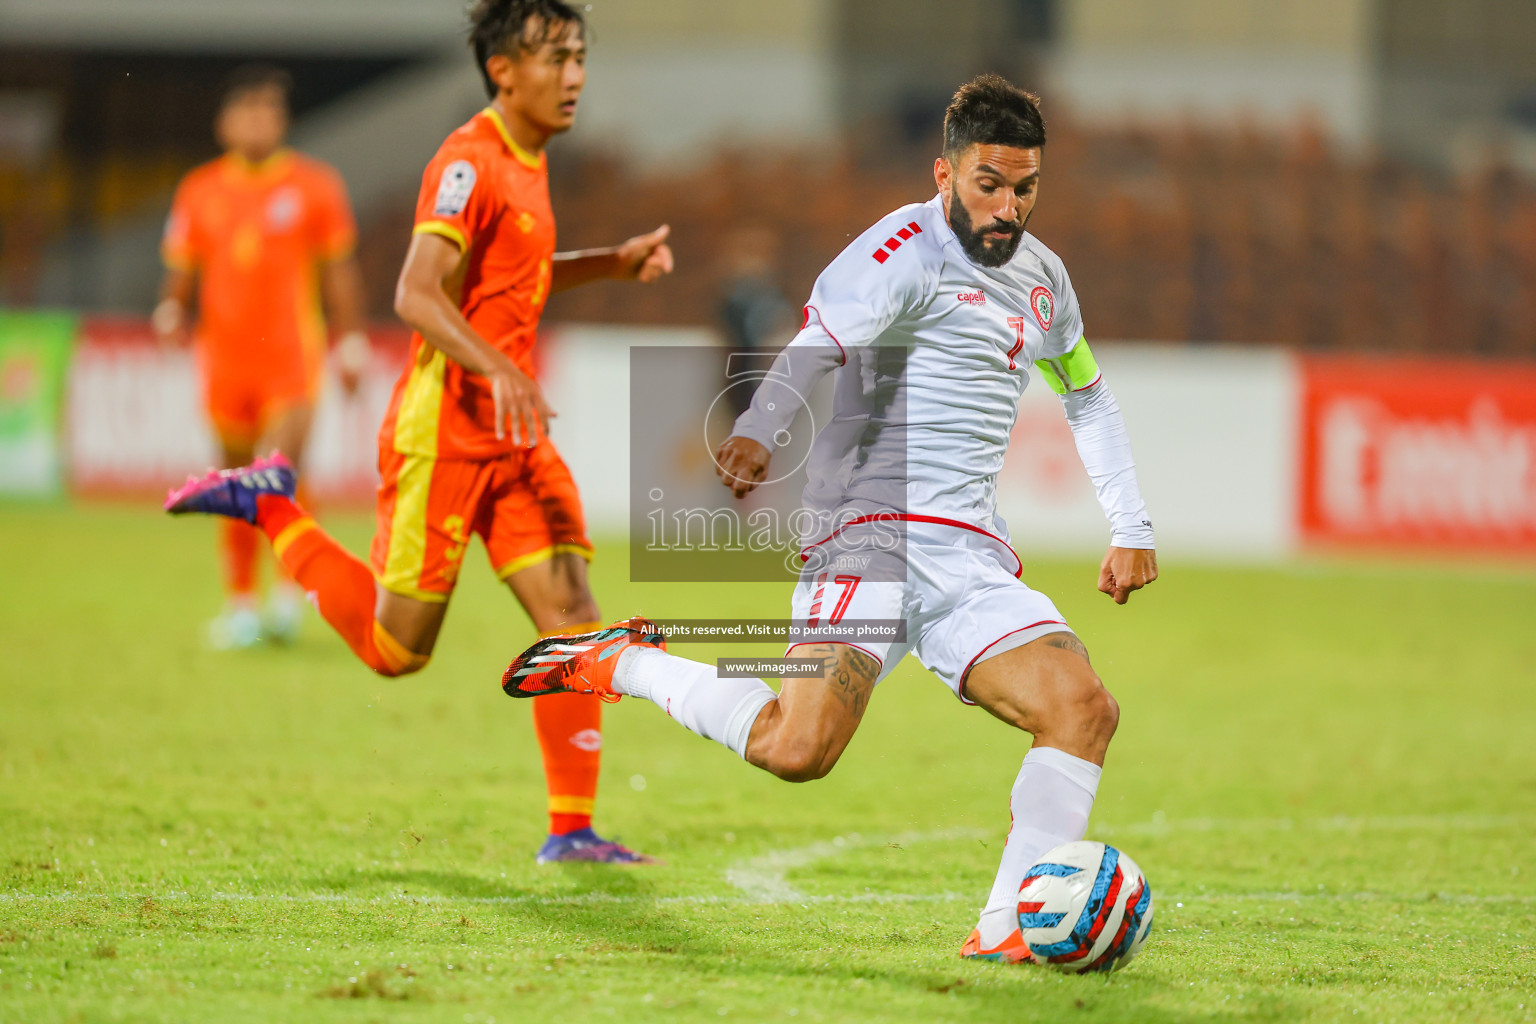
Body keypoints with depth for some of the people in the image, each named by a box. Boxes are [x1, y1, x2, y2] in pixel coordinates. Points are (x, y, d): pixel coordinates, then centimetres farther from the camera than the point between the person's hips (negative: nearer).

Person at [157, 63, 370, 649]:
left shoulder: (314, 186, 2)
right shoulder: (200, 192, 6)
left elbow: (339, 272, 6)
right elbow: (181, 272, 12)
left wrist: (350, 345, 2)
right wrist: (172, 311, -9)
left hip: (293, 358, -2)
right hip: (225, 356, 2)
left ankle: (289, 590, 1)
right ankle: (239, 604, 18)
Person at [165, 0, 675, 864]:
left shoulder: (528, 161, 14)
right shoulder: (469, 163, -15)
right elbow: (417, 293, -26)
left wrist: (615, 263, 19)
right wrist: (498, 369, -38)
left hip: (517, 436, 8)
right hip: (445, 430, -8)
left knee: (574, 620, -3)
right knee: (396, 651, 1)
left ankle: (572, 832, 0)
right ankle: (270, 507, 19)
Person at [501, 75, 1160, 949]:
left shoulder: (1041, 274, 19)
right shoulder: (908, 252, -7)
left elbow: (1089, 399, 37)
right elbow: (821, 340, -25)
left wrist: (1131, 529, 31)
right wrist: (756, 432, -44)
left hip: (974, 560, 7)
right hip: (871, 532, -7)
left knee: (1084, 709, -17)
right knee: (797, 750, -24)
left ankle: (1005, 932, -13)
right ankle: (623, 663, 2)